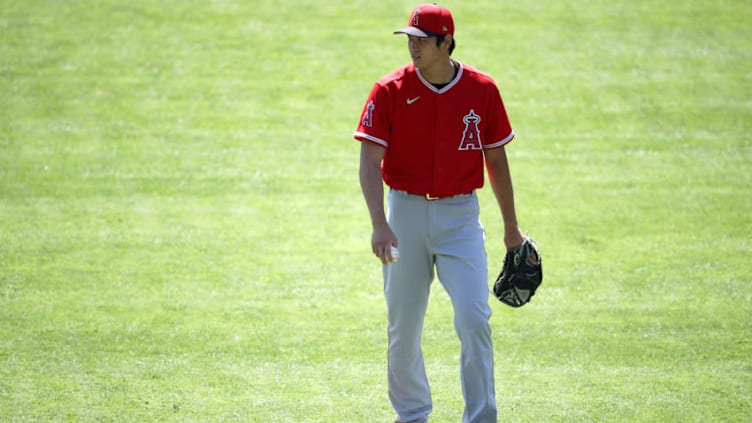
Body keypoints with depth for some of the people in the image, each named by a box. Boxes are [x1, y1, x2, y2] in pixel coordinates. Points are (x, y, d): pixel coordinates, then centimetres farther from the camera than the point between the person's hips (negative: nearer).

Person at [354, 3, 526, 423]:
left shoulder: (482, 89, -1)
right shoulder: (390, 91, -5)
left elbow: (496, 159, 9)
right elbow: (370, 160, -11)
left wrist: (511, 227, 14)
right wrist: (379, 224, -25)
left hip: (461, 216, 0)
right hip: (406, 214, 0)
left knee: (475, 319, -11)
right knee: (404, 326, 7)